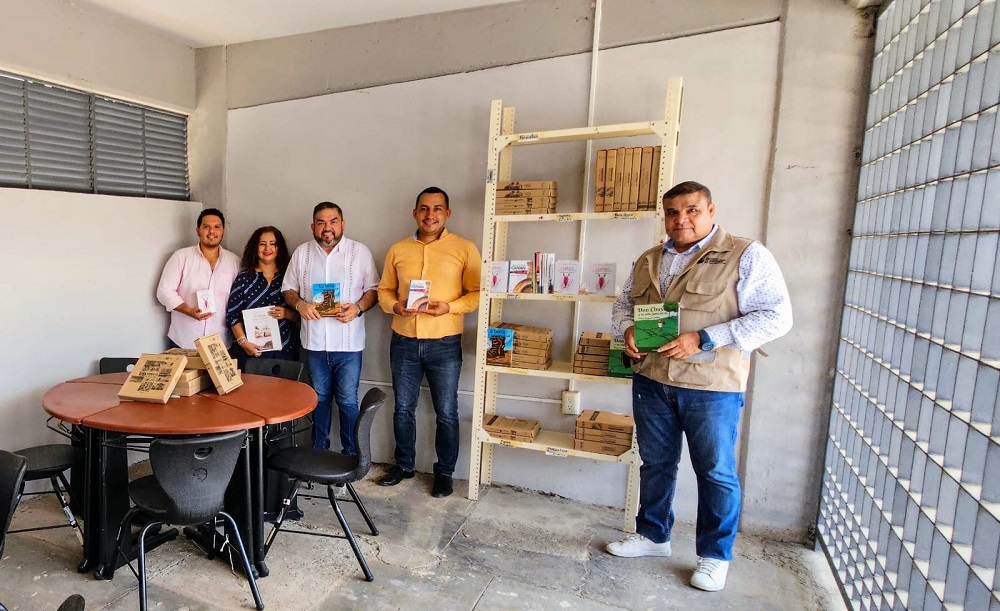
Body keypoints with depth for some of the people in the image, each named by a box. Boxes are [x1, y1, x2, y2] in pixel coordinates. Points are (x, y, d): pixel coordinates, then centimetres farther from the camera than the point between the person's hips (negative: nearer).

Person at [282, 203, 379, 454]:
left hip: (348, 342, -3)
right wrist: (300, 304, -11)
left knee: (348, 400, 4)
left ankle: (351, 453, 19)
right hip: (314, 341, 3)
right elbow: (288, 289, 10)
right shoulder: (301, 253, 6)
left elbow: (373, 290, -1)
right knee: (320, 398, 17)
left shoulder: (360, 252, -2)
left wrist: (358, 307, -19)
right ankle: (319, 450, 32)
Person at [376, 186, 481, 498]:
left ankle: (444, 472, 26)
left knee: (446, 413, 7)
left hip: (444, 344, -3)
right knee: (403, 408, 16)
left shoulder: (465, 249, -4)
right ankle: (404, 464, 35)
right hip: (404, 343, 3)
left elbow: (478, 293, -5)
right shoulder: (398, 250, 6)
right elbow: (384, 290, 11)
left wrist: (450, 307, -20)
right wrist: (394, 305, -10)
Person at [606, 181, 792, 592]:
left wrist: (704, 339, -22)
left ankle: (715, 556, 28)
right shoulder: (648, 261, 10)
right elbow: (623, 304, 20)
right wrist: (628, 330, -5)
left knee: (716, 473, 8)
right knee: (655, 463, 17)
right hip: (651, 381, 5)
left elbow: (776, 316, -14)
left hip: (711, 387, -5)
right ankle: (652, 535, 36)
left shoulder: (746, 256, -8)